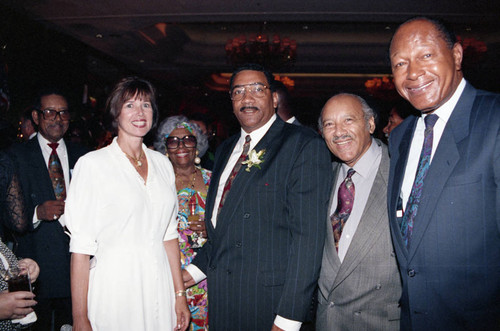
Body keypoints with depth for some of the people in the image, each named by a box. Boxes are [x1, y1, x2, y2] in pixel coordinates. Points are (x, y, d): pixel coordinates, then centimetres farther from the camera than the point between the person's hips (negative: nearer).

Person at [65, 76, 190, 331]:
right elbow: (81, 246, -10)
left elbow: (169, 233, 10)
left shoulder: (162, 163, 7)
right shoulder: (92, 164, -8)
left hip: (159, 288, 4)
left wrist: (180, 295, 8)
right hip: (114, 288, -4)